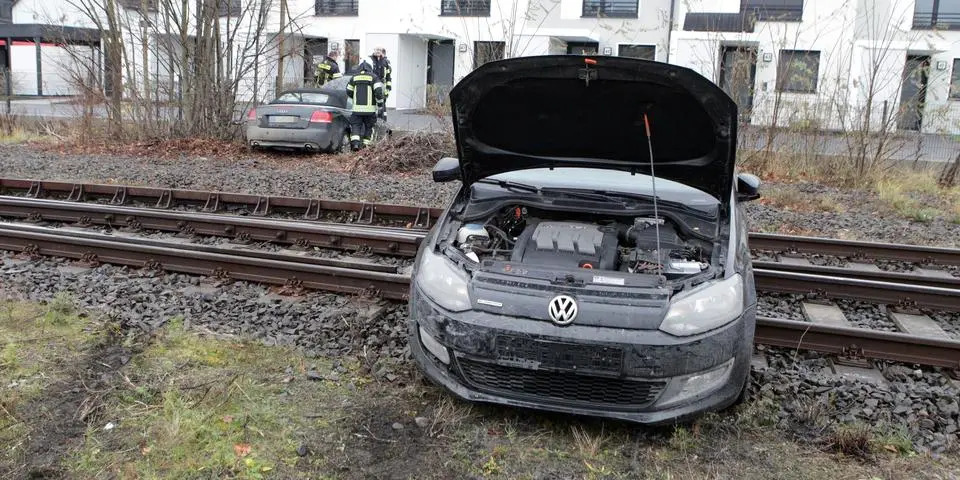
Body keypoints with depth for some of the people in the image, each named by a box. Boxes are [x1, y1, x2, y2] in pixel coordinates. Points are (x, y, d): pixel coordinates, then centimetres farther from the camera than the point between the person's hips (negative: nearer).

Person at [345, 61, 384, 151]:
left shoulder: (354, 77, 9)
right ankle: (365, 145, 13)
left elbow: (348, 92, 16)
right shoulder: (373, 77, 0)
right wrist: (380, 105, -2)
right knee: (369, 127, 12)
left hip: (357, 108, 1)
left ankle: (355, 143, -16)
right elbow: (378, 91, -11)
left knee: (355, 125, 5)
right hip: (370, 109, -1)